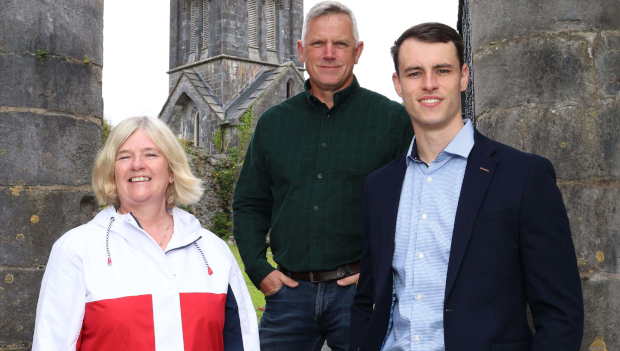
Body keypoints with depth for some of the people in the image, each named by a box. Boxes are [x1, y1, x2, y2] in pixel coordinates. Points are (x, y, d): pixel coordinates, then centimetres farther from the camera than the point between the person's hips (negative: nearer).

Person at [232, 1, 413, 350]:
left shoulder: (394, 119, 0)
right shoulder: (272, 122, 11)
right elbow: (249, 203, 15)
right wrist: (258, 268, 4)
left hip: (361, 292, -2)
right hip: (288, 290, 3)